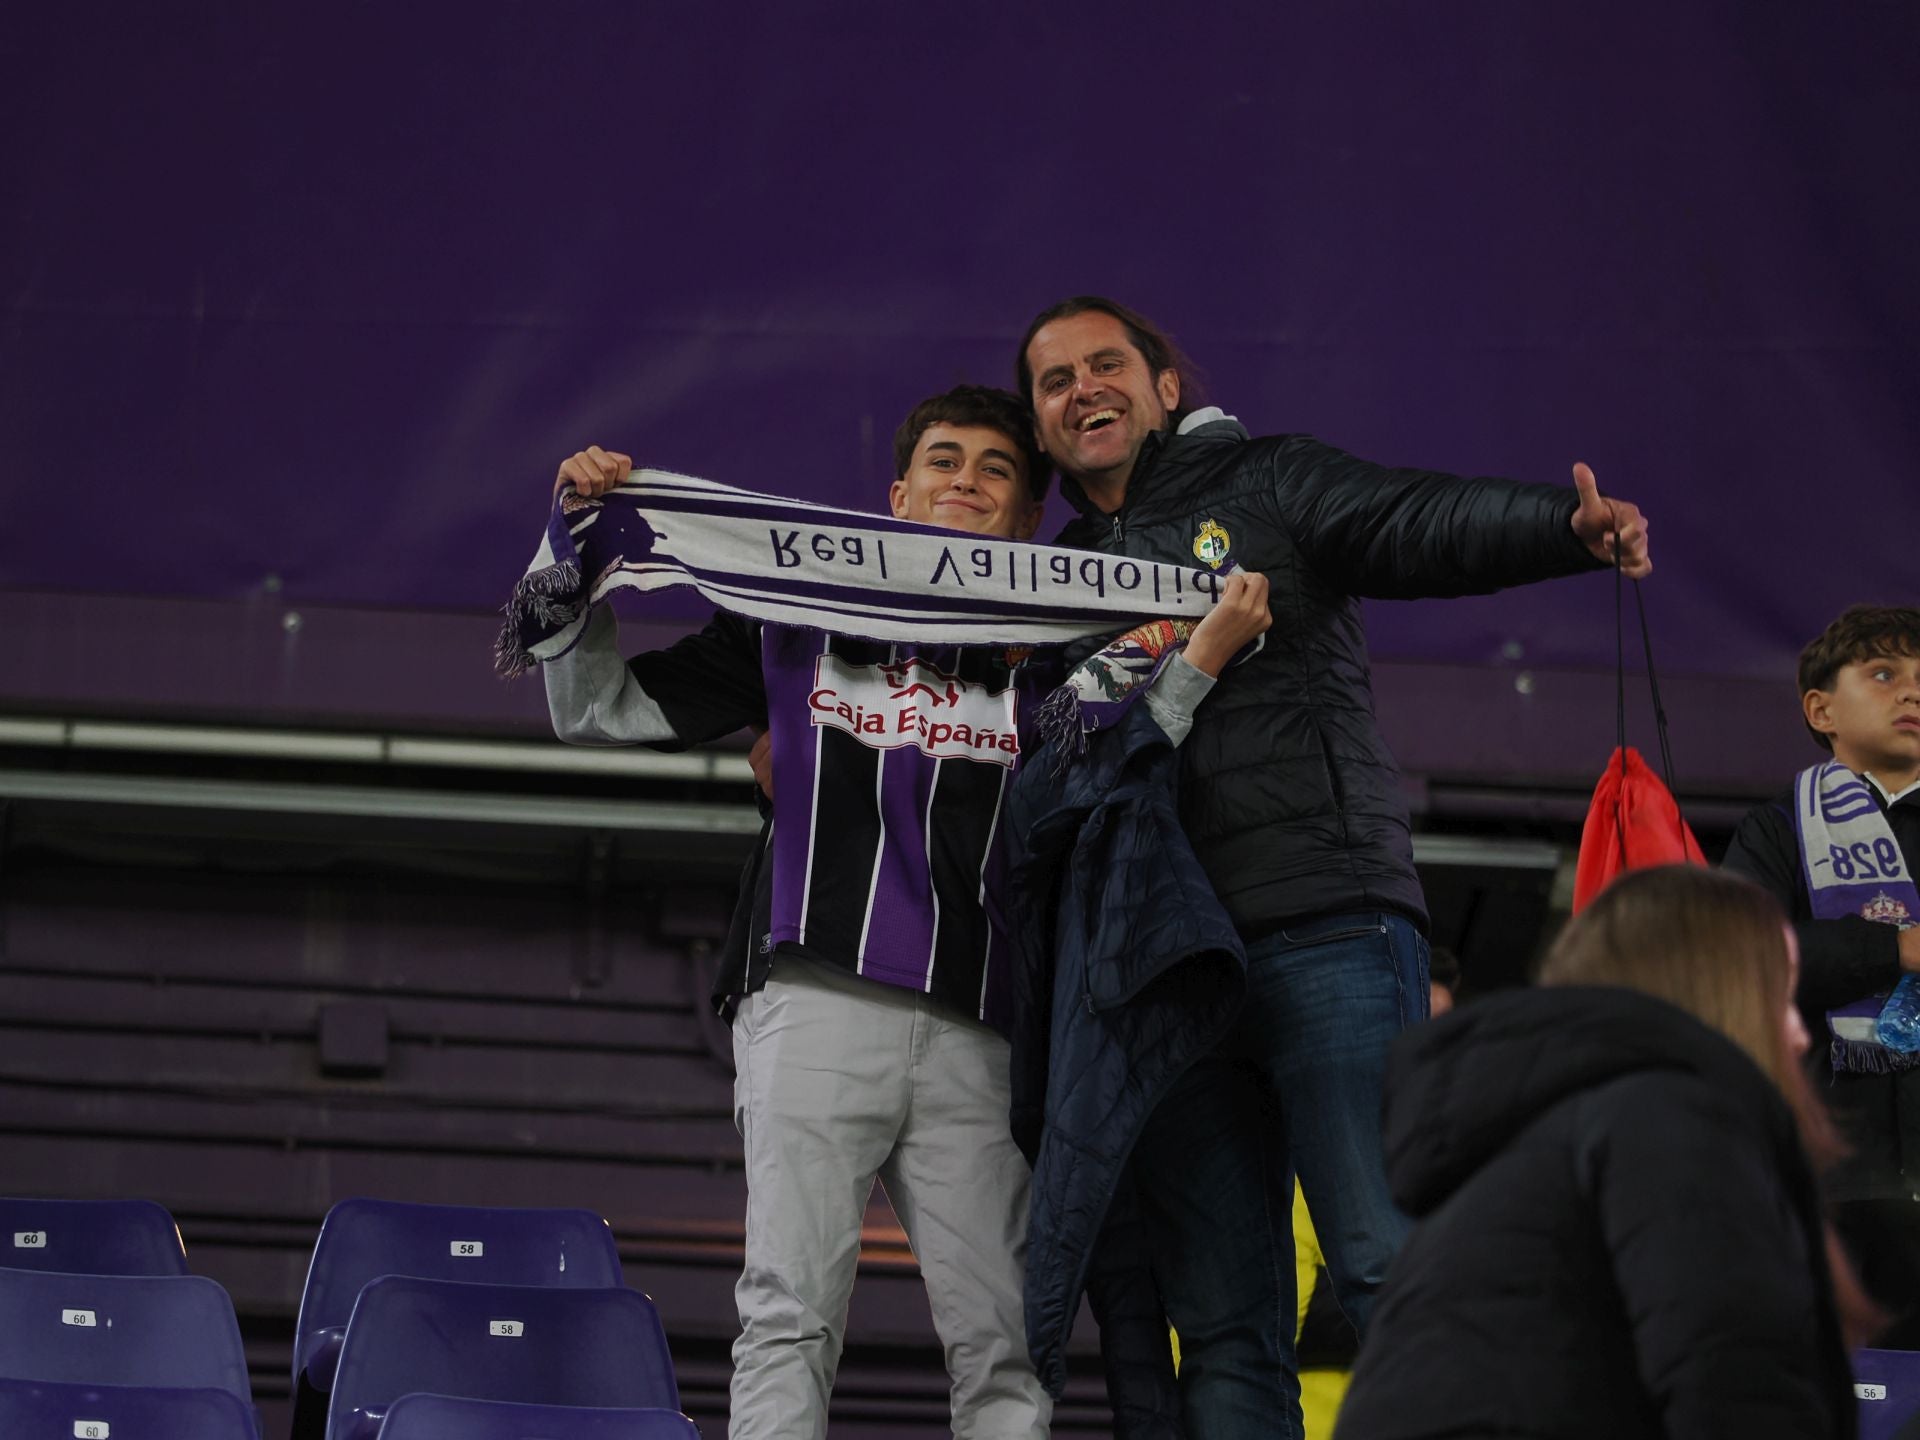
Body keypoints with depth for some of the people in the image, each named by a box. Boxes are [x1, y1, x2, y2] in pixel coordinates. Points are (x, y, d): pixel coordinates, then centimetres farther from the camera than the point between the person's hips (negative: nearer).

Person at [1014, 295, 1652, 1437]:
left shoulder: (1265, 486, 9)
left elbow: (1425, 525, -9)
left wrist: (1571, 525, -27)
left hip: (1326, 930, -4)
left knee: (1390, 1270, -13)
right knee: (1222, 1326, 3)